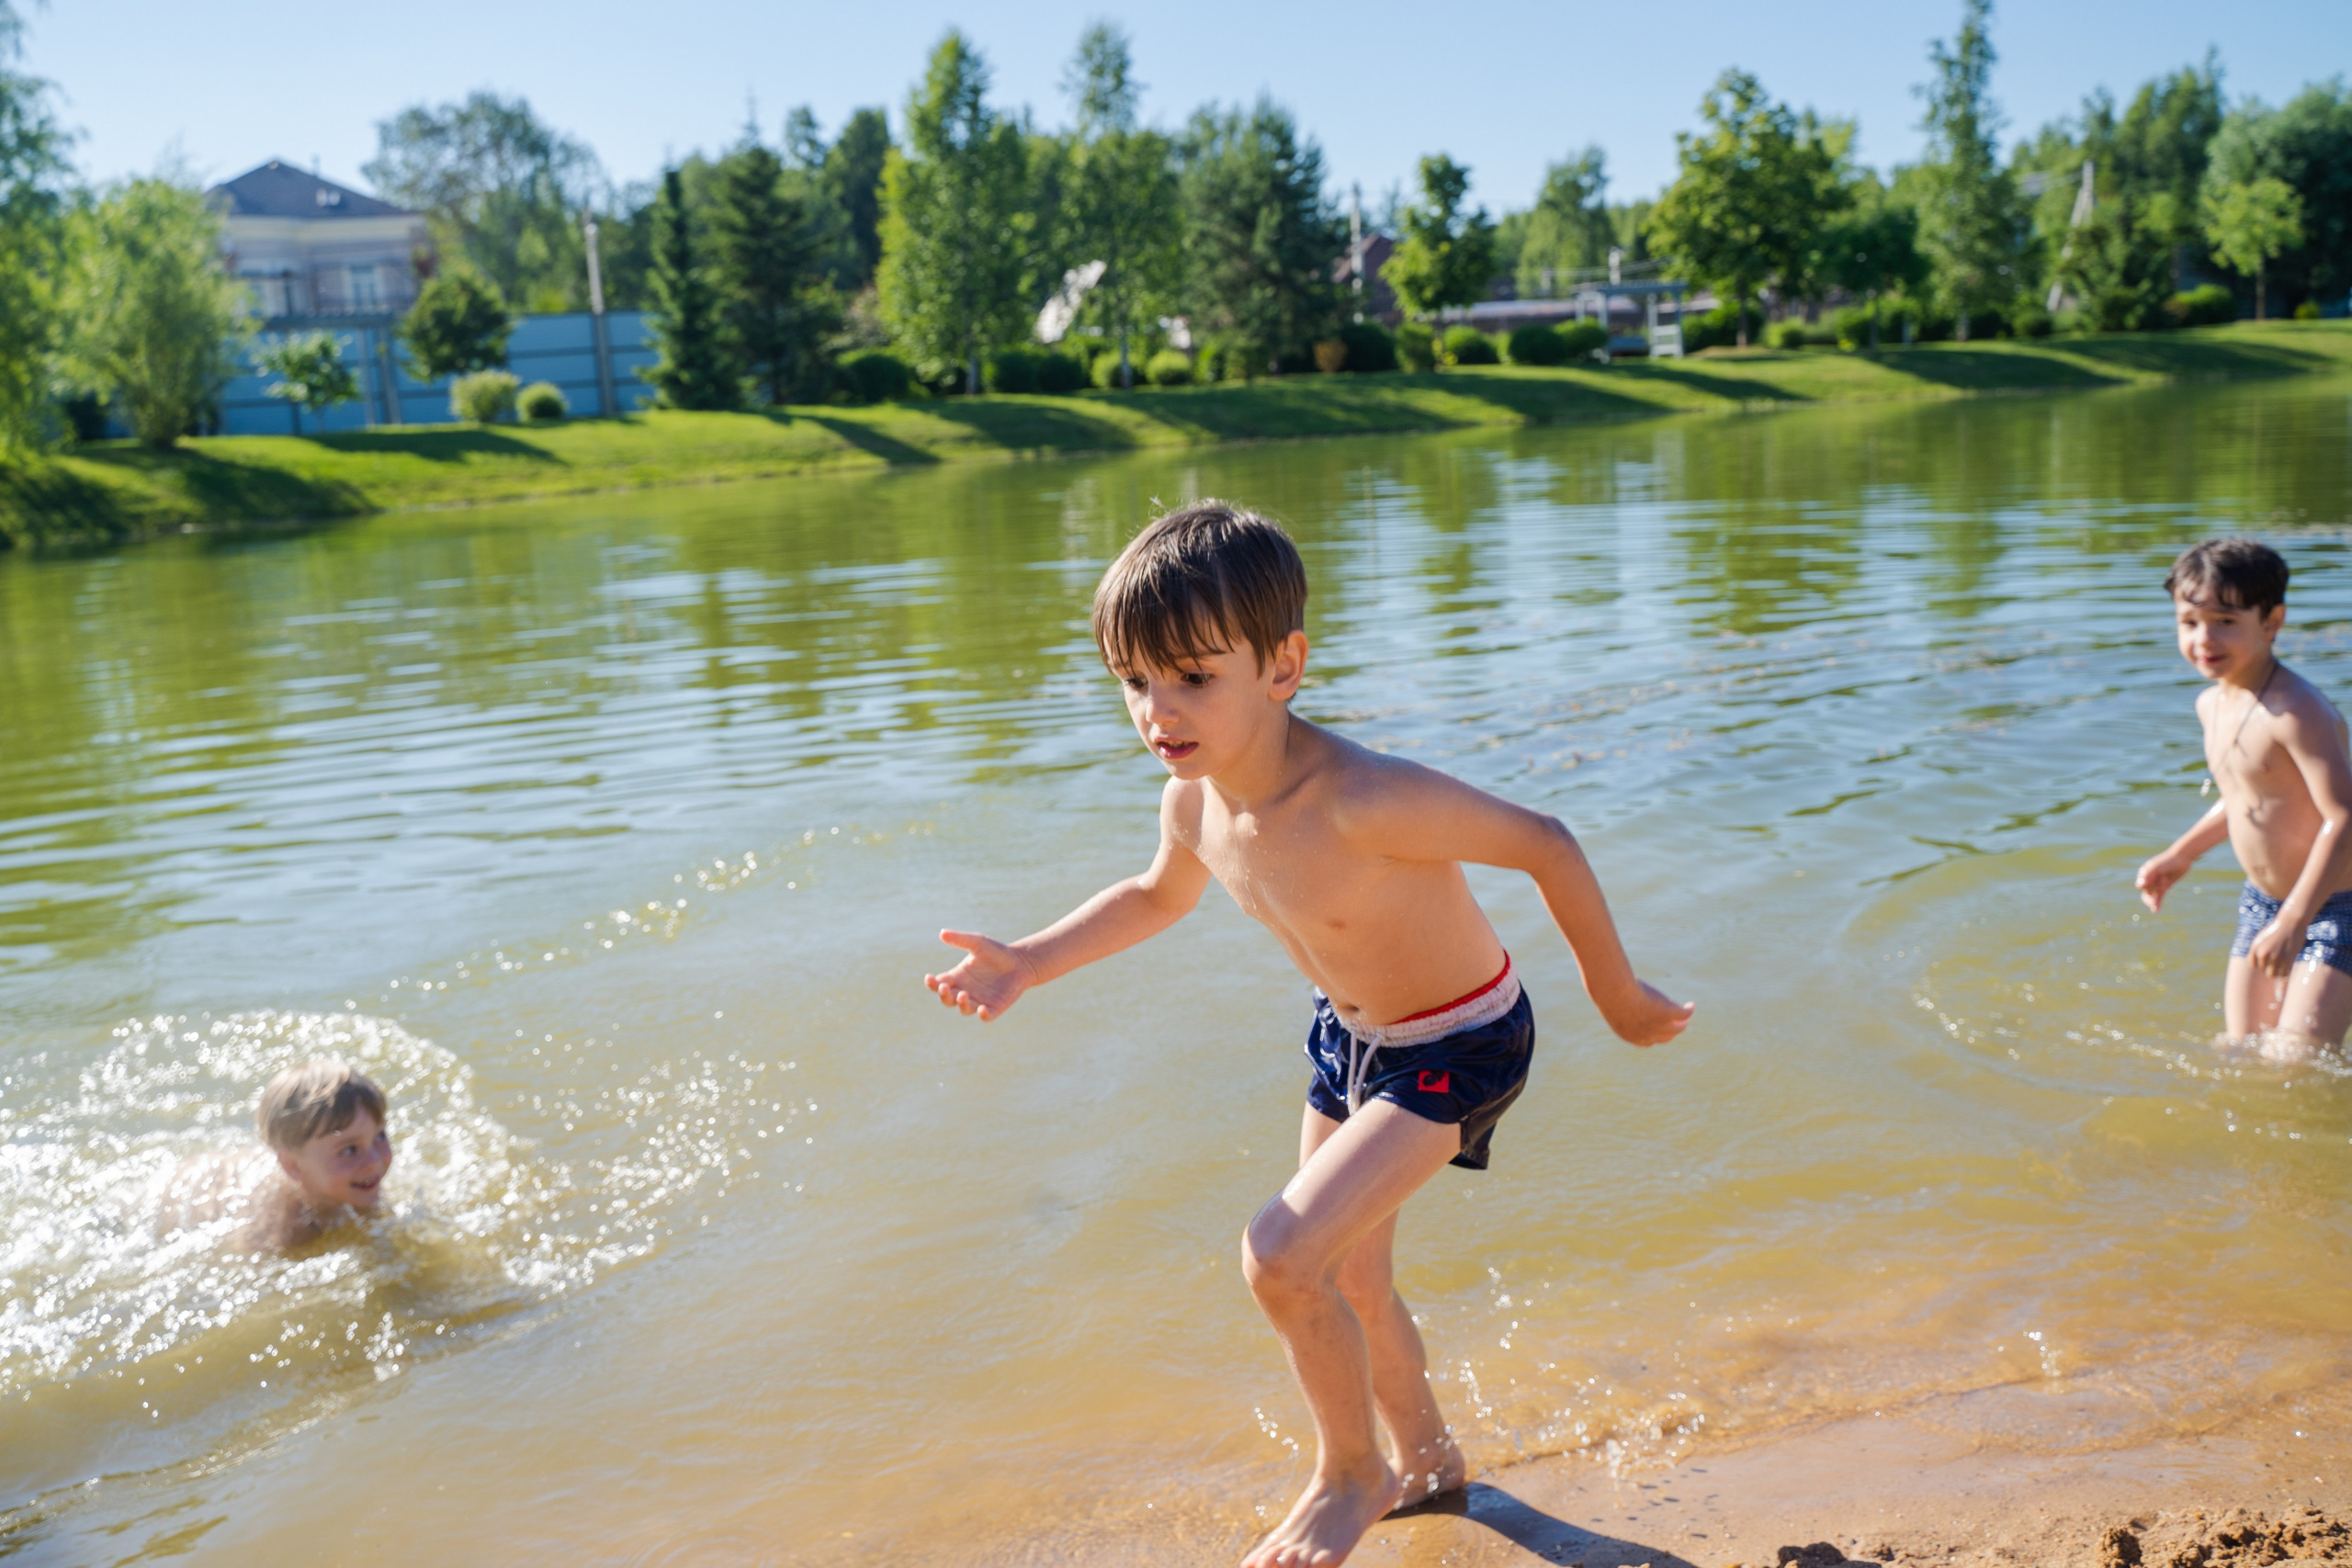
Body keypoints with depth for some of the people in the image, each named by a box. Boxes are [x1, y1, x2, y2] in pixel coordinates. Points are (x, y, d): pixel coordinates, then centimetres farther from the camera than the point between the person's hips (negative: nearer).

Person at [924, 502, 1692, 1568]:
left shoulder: (1363, 800, -38)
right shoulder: (1194, 799, -14)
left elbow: (1546, 847, -27)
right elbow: (1159, 896, 10)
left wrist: (1617, 998, -15)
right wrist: (1028, 963, 0)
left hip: (1457, 1047, -8)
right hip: (1348, 1037, 8)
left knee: (1282, 1257, -19)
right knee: (1346, 1278, 20)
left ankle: (1351, 1472, 9)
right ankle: (1424, 1459, 48)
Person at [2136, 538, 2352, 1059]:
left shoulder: (2296, 712, -25)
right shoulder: (2212, 704, 3)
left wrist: (2293, 922, -29)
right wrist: (2182, 854, 24)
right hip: (2261, 902, 8)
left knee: (2293, 1061, -13)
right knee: (2239, 1051, 11)